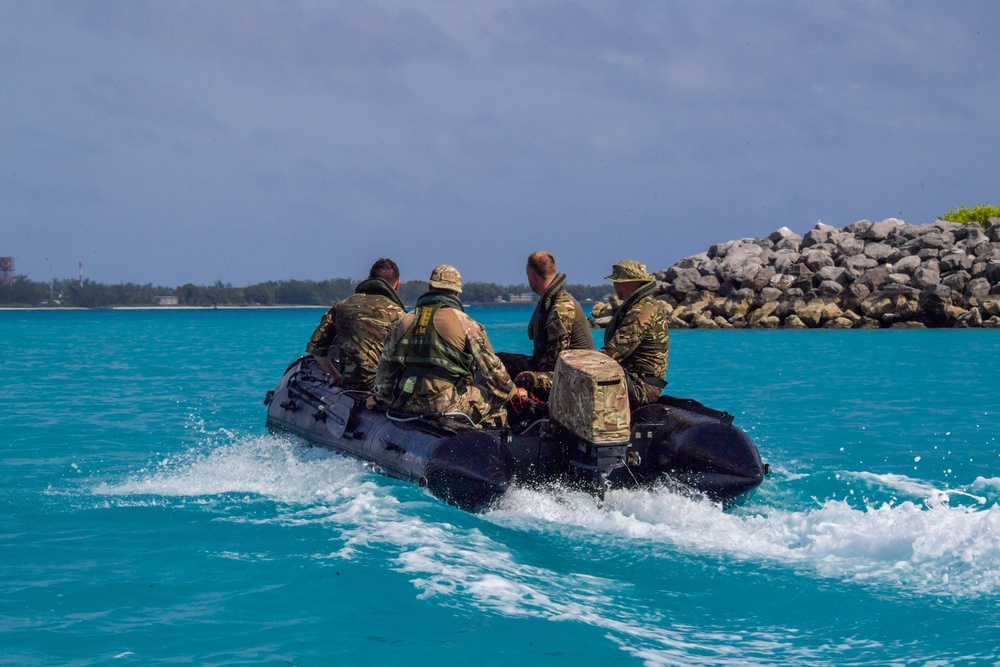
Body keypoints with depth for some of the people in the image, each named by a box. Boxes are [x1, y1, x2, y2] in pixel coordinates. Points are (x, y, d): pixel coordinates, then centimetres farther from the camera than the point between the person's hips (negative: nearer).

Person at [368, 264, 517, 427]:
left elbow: (386, 364, 19)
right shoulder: (465, 323, 0)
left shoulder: (403, 322, 14)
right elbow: (490, 365, 2)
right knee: (496, 404, 12)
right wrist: (511, 391, 16)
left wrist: (380, 398, 31)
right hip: (448, 404, -6)